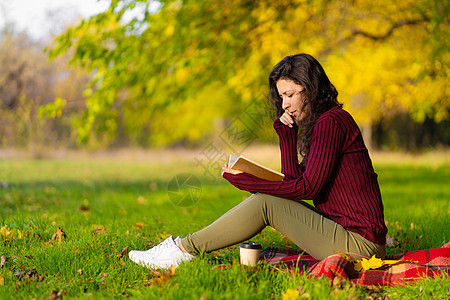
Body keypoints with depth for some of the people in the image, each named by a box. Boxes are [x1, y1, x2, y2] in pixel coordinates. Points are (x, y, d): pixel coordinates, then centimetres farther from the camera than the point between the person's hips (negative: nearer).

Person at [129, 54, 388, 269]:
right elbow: (293, 181, 10)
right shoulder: (322, 122, 17)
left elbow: (308, 187, -18)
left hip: (359, 245, -9)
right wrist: (287, 135, 2)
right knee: (270, 200, 7)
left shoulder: (331, 122, -13)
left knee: (265, 203, -13)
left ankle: (184, 250, -5)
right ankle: (185, 247, 6)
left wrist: (245, 181, -14)